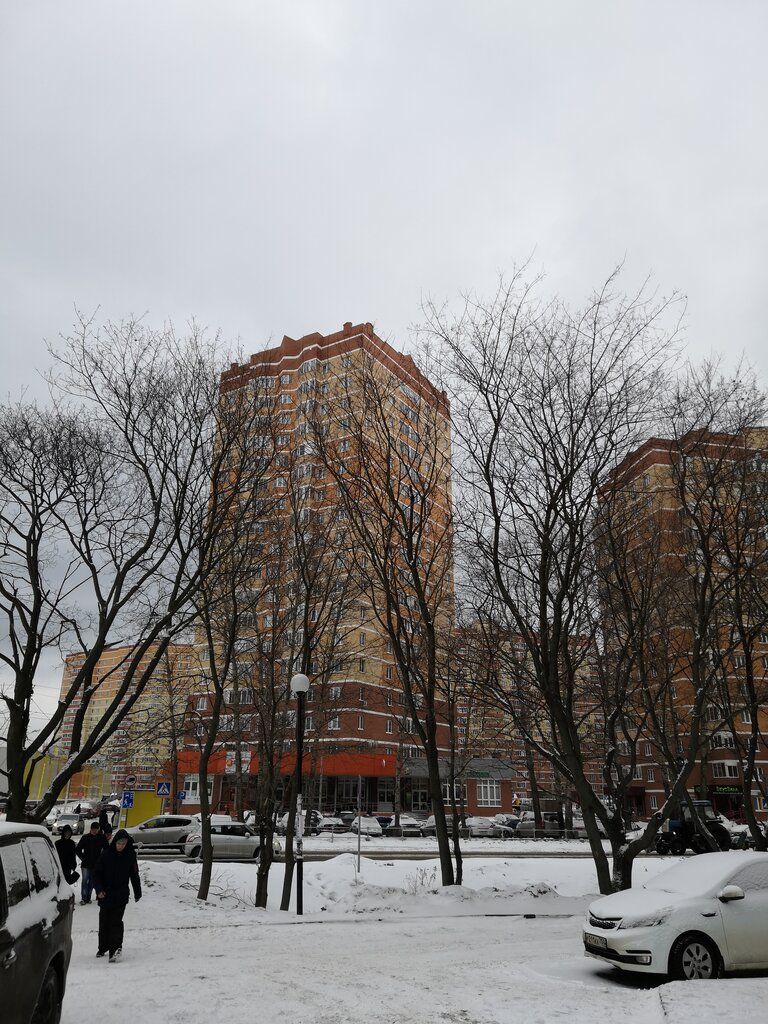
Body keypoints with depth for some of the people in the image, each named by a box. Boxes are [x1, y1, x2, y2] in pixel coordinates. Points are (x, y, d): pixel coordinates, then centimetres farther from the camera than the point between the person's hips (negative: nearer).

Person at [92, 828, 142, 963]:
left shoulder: (130, 855, -2)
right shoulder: (106, 854, -6)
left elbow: (134, 875, 8)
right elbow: (96, 873, -2)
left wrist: (137, 893, 14)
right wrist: (99, 889, -15)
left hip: (121, 895, -1)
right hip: (105, 894, 1)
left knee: (116, 922, -12)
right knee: (104, 922, 13)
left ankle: (116, 950, -14)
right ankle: (103, 948, 31)